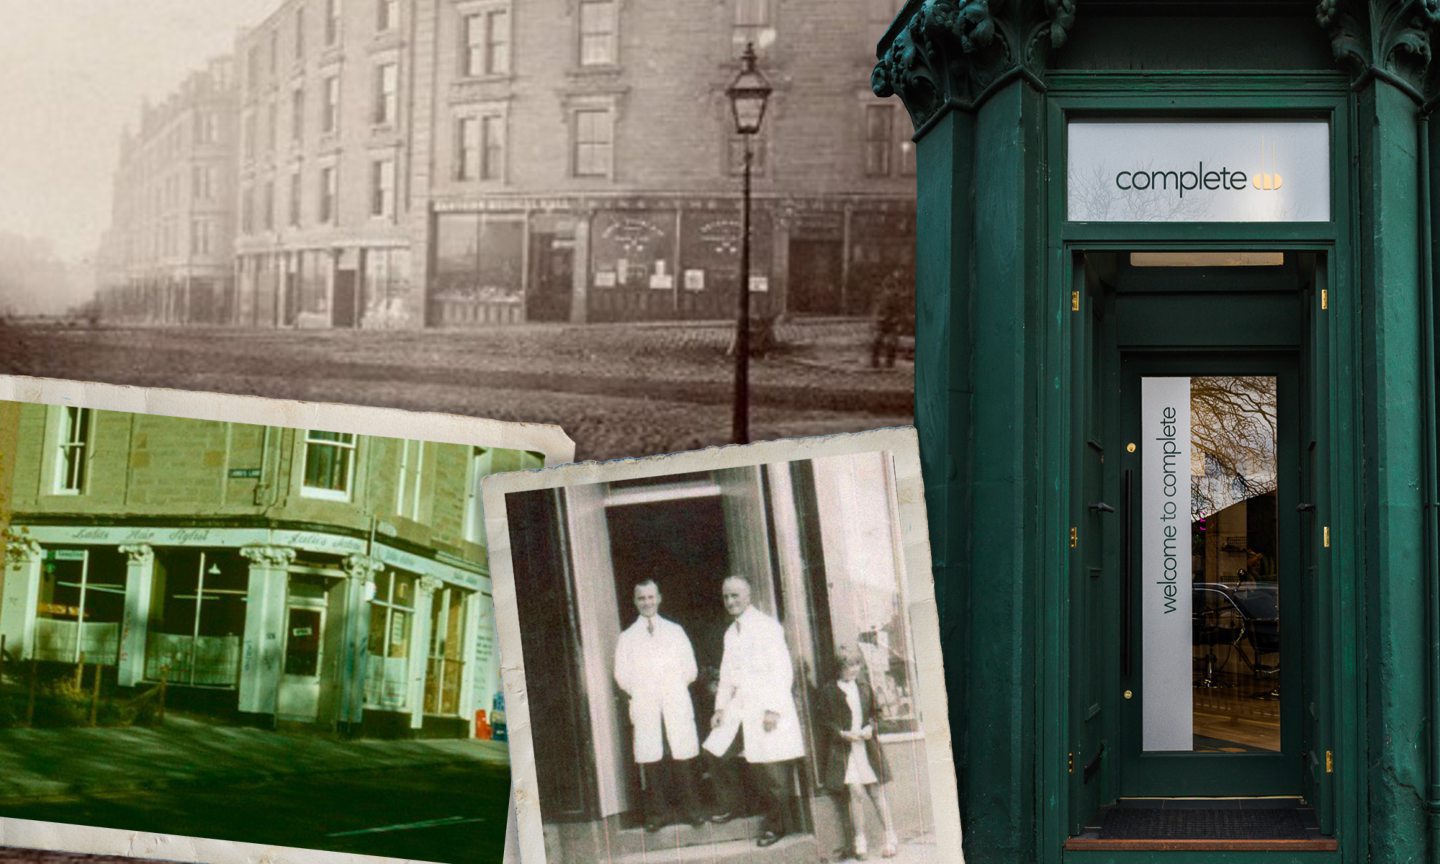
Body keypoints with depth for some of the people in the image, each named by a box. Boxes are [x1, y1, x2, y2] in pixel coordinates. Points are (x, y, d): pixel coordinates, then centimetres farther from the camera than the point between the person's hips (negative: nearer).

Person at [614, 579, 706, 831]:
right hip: (646, 710, 0)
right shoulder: (627, 637, 11)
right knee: (652, 761, -4)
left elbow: (690, 668, 11)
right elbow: (622, 675, 8)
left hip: (677, 706, 0)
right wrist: (641, 694, 2)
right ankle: (658, 812, 4)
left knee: (683, 758, -4)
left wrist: (674, 689, 5)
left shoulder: (675, 631, 13)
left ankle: (692, 809, 4)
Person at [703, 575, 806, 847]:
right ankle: (729, 805, 19)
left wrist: (773, 710, -17)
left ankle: (776, 825, 8)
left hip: (767, 708, -7)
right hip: (738, 709, 7)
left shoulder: (767, 626, -7)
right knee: (717, 752, 2)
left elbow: (782, 670, -12)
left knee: (771, 770, -3)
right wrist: (720, 707, 9)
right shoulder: (730, 633, 16)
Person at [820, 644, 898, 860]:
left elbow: (875, 714, 18)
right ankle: (860, 840, -1)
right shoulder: (829, 692, 0)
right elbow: (825, 720, -1)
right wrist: (843, 733, -14)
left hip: (868, 745, 3)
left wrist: (871, 727, -2)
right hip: (844, 750, -3)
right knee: (856, 792, -11)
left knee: (877, 792, 4)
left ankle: (890, 837, 10)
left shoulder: (865, 688, 12)